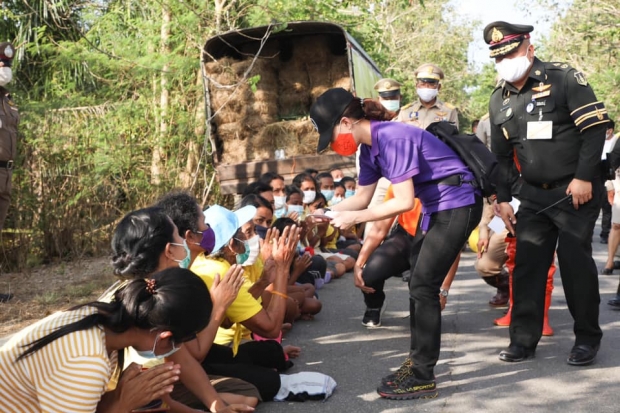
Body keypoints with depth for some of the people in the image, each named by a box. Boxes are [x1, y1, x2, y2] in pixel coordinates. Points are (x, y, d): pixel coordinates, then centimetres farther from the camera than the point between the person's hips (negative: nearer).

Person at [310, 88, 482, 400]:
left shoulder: (392, 137, -23)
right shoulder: (370, 147, 5)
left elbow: (404, 201, -25)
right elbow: (362, 197, 10)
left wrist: (354, 218, -22)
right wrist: (326, 213, -5)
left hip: (457, 205, -10)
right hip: (437, 208, 10)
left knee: (423, 286, -10)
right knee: (420, 285, 14)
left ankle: (422, 377, -3)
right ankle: (418, 362, 25)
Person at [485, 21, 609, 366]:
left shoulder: (564, 78, -9)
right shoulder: (499, 100, 9)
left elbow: (596, 127, -13)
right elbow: (501, 155, 15)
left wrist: (584, 177, -19)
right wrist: (503, 198, 10)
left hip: (575, 190, -5)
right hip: (533, 195, 6)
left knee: (576, 262, -4)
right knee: (527, 265, 3)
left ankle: (588, 338, 13)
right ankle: (524, 339, 13)